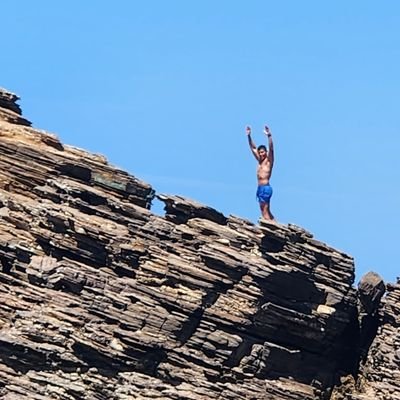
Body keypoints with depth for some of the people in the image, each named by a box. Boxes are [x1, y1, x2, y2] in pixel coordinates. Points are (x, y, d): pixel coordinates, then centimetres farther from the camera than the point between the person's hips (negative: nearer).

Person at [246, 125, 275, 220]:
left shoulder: (269, 161, -2)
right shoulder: (260, 161, 17)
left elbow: (271, 149, -16)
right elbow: (253, 148, 21)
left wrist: (269, 136, -26)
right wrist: (249, 136, 15)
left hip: (266, 187, -9)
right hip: (260, 188, 9)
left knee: (265, 210, -15)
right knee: (266, 211, 10)